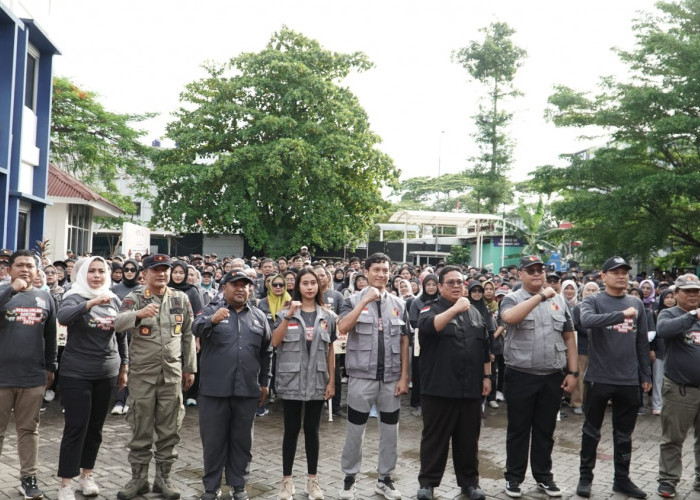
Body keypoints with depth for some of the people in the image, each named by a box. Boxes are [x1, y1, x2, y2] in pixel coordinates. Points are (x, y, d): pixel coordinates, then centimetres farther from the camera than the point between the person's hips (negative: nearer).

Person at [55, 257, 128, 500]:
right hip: (76, 372, -4)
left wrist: (124, 366, 15)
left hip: (107, 372, 4)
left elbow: (121, 335, 15)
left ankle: (86, 474, 26)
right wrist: (91, 303, -41)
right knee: (76, 425, -5)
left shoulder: (114, 300, 7)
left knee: (96, 425, 12)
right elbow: (63, 316, -30)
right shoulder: (75, 297, -7)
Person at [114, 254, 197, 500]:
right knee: (141, 428, 7)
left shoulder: (181, 299, 4)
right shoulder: (135, 298, -4)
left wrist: (190, 368, 10)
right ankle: (138, 477, 21)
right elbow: (118, 323, -23)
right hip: (142, 373, -2)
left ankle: (163, 477, 21)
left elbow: (188, 335, 10)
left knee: (169, 428, 8)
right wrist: (139, 313, -43)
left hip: (172, 373, 2)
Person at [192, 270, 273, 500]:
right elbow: (197, 327, -22)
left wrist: (264, 382, 13)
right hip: (215, 389, -2)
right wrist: (212, 320, -43)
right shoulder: (211, 310, 0)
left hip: (247, 390, 3)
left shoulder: (259, 316, 9)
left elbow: (266, 353, 15)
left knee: (242, 440, 11)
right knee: (213, 439, 7)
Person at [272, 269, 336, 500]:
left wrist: (332, 381, 4)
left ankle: (312, 479, 21)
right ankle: (287, 481, 15)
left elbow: (330, 351, 7)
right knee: (291, 430, 5)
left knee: (312, 430, 9)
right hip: (291, 380, -1)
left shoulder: (328, 316, 4)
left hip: (317, 381, 1)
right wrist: (289, 315, -19)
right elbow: (275, 342, -12)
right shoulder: (286, 313, 0)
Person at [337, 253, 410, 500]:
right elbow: (342, 329, -18)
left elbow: (404, 342, 7)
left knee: (390, 430, 10)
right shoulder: (354, 300, -1)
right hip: (361, 376, -3)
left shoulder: (399, 304, 6)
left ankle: (385, 478, 25)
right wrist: (365, 301, -21)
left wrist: (404, 376, 2)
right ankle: (350, 477, 21)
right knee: (355, 430, 6)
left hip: (391, 378, 3)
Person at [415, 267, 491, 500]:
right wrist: (455, 308, -30)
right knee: (435, 437, 4)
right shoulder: (431, 309, -1)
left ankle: (469, 481, 24)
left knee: (468, 438, 12)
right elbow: (427, 327, -25)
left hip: (471, 387, 4)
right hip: (440, 387, -4)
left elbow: (485, 348, 17)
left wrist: (486, 376, 11)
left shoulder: (476, 313, 14)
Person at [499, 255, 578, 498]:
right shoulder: (512, 298, -4)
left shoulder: (558, 300, 8)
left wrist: (572, 372, 4)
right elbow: (509, 318, -28)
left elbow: (569, 337, 10)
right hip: (521, 376, -3)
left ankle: (543, 476, 27)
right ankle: (514, 477, 18)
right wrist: (540, 296, -24)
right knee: (518, 430, 7)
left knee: (545, 430, 14)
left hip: (553, 377, 3)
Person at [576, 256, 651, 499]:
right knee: (592, 431, 9)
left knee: (624, 434, 14)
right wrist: (621, 314, -33)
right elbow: (587, 321, -27)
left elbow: (642, 342, 12)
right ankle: (585, 476, 22)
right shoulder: (593, 301, -4)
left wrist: (645, 374, 11)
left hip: (629, 380, 4)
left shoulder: (637, 303, 8)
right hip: (598, 378, -3)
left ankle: (622, 479, 28)